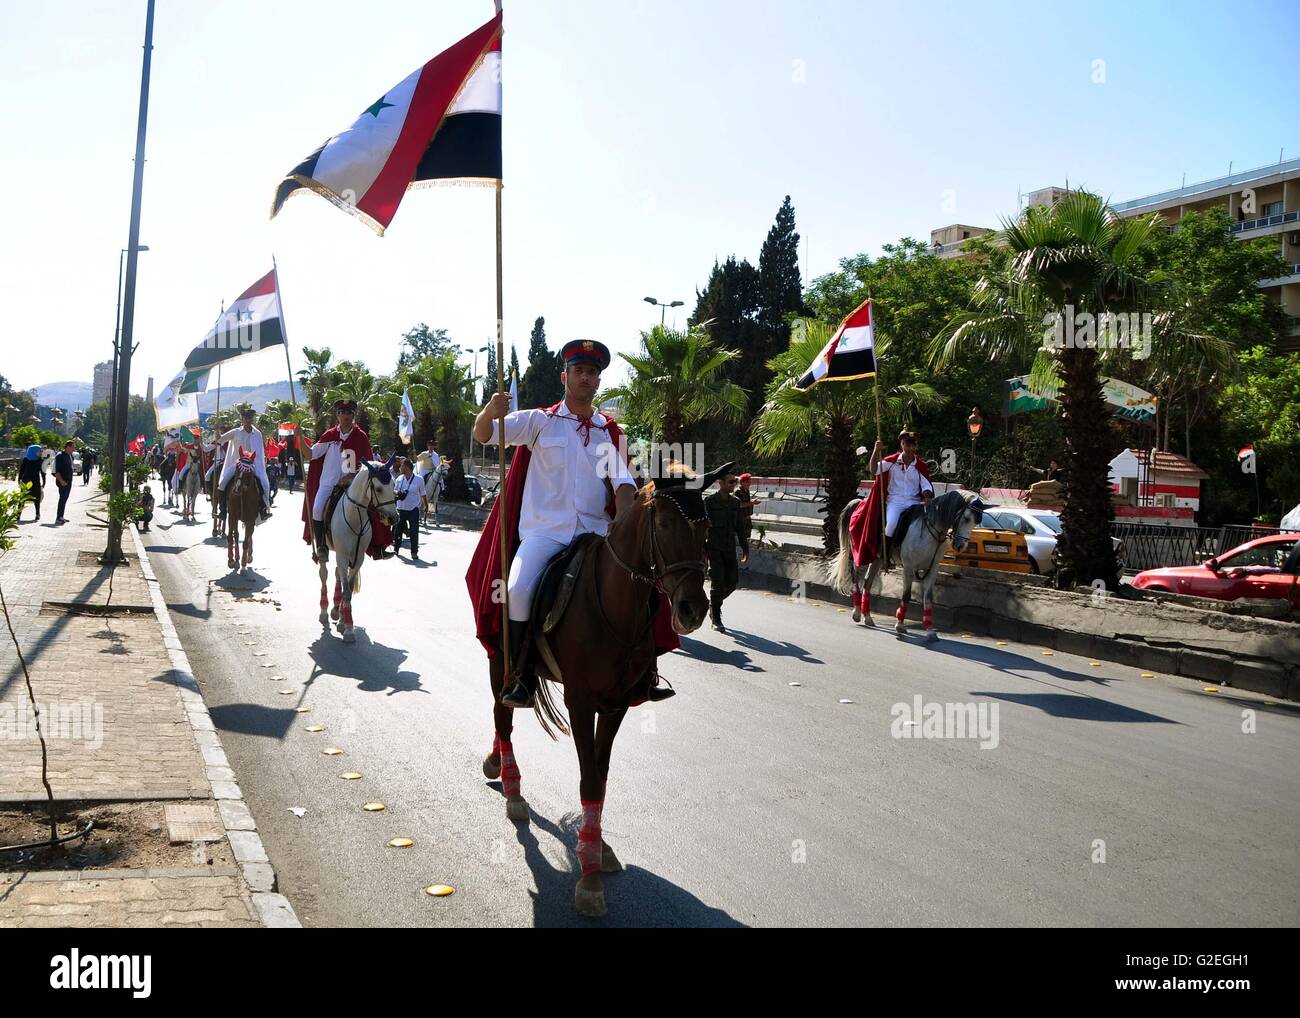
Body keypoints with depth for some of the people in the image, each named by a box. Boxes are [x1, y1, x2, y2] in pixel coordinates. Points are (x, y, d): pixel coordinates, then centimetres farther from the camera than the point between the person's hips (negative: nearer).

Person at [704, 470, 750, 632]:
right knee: (718, 582, -6)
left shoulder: (736, 503, 8)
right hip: (714, 548, -5)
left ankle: (713, 604, 29)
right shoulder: (709, 501, -7)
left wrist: (745, 549, 11)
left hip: (730, 549, 5)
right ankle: (716, 619, 9)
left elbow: (740, 528, 15)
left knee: (732, 581, 3)